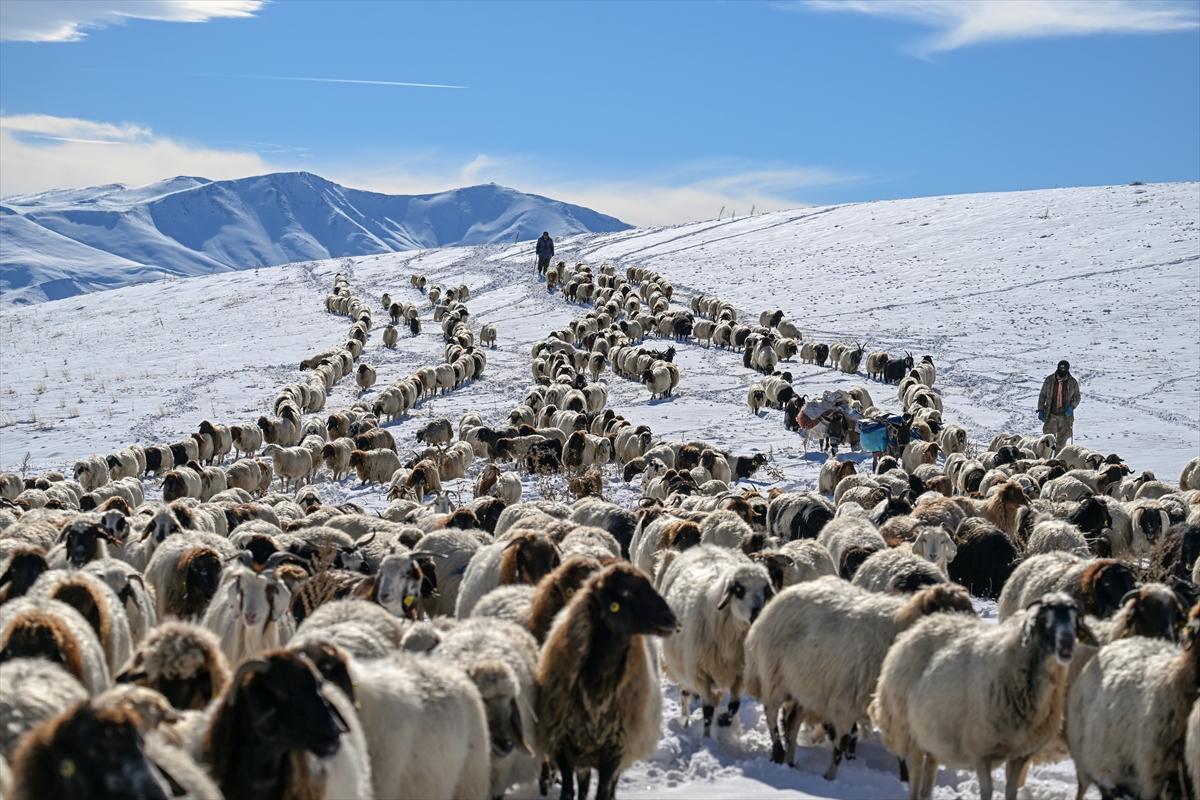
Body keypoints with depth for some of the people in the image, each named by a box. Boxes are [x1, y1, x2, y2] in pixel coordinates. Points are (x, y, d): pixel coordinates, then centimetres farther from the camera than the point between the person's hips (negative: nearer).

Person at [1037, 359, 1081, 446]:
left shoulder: (1073, 382, -2)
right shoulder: (1049, 380, -2)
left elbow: (1077, 398, 9)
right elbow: (1042, 396, 6)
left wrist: (1071, 406, -10)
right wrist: (1040, 410, -2)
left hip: (1065, 416, 1)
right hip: (1051, 415, -1)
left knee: (1061, 441, 7)